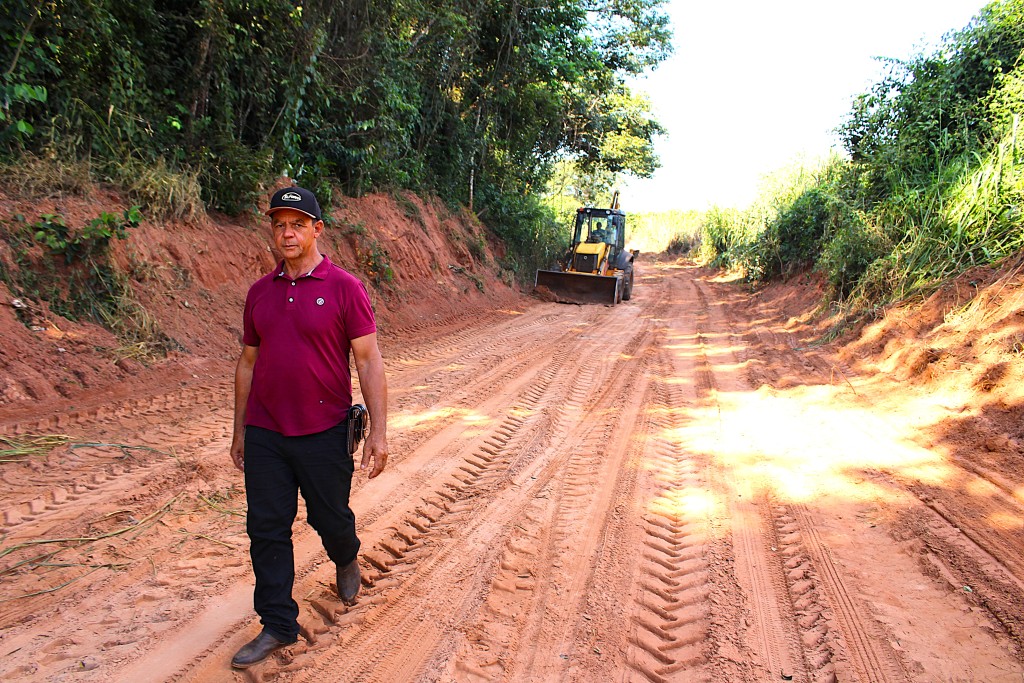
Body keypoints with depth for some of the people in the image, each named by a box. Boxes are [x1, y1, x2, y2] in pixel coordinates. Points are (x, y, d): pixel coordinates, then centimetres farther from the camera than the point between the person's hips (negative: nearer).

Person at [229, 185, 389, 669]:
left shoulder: (344, 288, -8)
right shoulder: (260, 292, 7)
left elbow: (369, 362, -9)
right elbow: (248, 362, 14)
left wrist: (378, 431, -13)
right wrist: (239, 429, 15)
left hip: (324, 433, -4)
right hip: (264, 434, 4)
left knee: (330, 518, 12)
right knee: (266, 529, 6)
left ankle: (346, 560, 47)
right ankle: (278, 626, 21)